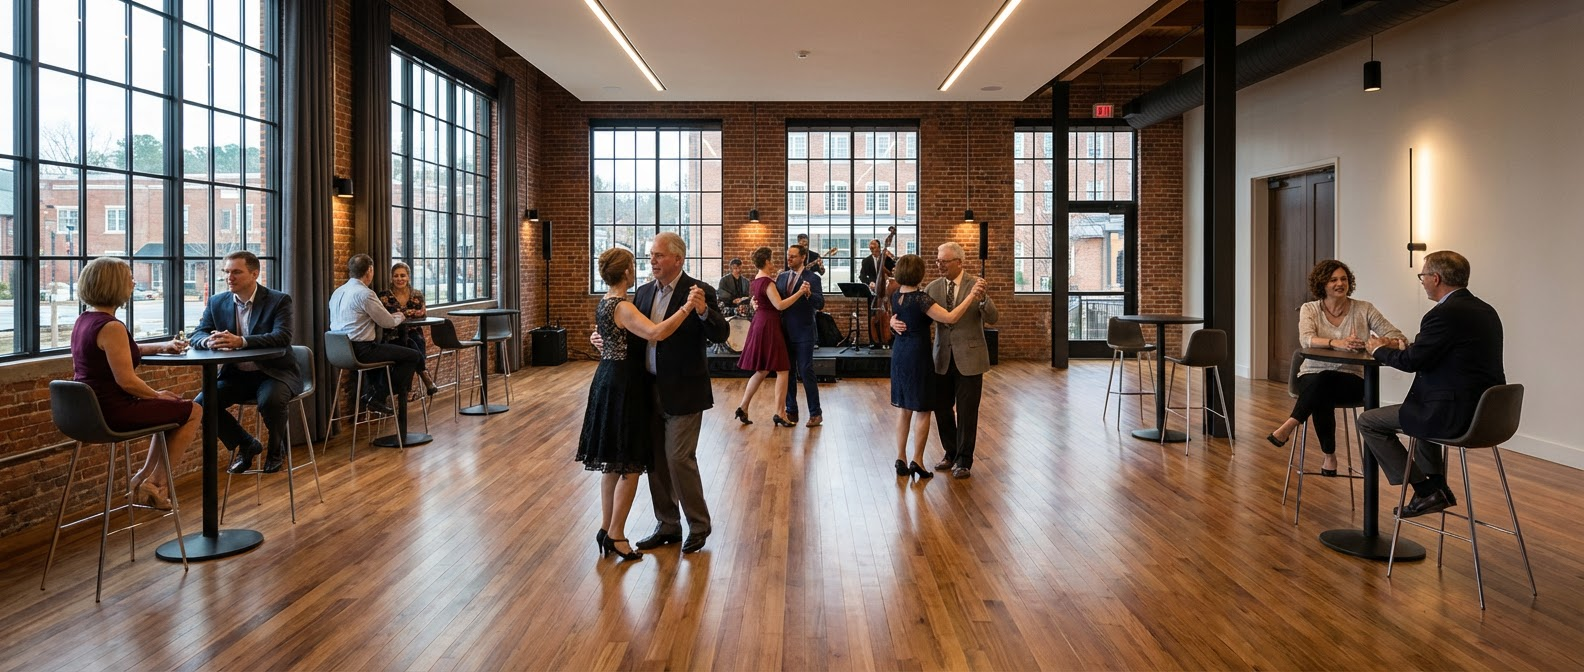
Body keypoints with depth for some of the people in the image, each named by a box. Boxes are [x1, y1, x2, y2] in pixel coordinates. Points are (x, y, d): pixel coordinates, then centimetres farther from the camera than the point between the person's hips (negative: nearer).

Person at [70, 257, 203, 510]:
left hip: (91, 409, 10)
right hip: (112, 412, -10)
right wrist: (157, 395, -7)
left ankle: (145, 477, 22)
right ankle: (156, 482, 10)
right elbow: (127, 381, -24)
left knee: (174, 408, 25)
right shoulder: (111, 327, -22)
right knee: (195, 411, 2)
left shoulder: (83, 320, 9)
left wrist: (161, 347, 22)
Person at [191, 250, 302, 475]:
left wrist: (240, 341, -38)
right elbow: (197, 336, 1)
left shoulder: (279, 300, -8)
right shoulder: (217, 302, 7)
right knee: (202, 403, -17)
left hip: (273, 372, -5)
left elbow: (282, 337, -24)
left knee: (270, 400, -34)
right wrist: (209, 341, -26)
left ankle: (277, 448, -1)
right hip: (236, 375, 5)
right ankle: (246, 445, 8)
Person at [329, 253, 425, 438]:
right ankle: (376, 395, 5)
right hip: (361, 351, -9)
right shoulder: (365, 293, -14)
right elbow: (388, 322, -9)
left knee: (384, 348, 33)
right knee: (413, 356, -1)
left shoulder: (337, 292, 13)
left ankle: (372, 393, 21)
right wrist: (399, 317, 13)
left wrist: (391, 316, 22)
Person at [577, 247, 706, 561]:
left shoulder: (604, 304, 9)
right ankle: (615, 534, 5)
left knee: (613, 463, 16)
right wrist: (687, 308, -39)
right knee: (630, 465, -1)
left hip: (608, 381, 10)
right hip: (624, 385, -10)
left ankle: (606, 529, 23)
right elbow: (656, 333, -36)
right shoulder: (622, 307, -20)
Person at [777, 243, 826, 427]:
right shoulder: (782, 277, 9)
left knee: (806, 372, -4)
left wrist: (808, 293, -35)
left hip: (803, 333, -5)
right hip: (785, 332, 5)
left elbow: (820, 304, -17)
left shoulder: (812, 278, -8)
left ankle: (815, 413, 6)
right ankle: (791, 411, 21)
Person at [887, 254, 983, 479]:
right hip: (918, 356, -7)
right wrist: (971, 296, -22)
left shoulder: (895, 296, 1)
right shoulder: (920, 298, -21)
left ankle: (901, 459, 17)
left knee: (904, 409, 15)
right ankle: (917, 461, 5)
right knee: (922, 410, 4)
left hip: (899, 355, 7)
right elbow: (951, 318, -26)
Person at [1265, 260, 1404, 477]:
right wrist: (1337, 343, -39)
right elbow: (1306, 340, -19)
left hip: (1351, 379, -1)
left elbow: (1397, 336, -3)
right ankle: (1329, 456, -23)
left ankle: (1289, 426, -32)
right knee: (1322, 397, -35)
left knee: (1324, 381, -36)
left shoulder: (1364, 309, 2)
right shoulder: (1309, 309, 1)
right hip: (1313, 376, 1)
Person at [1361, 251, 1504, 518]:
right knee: (1420, 412, 37)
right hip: (1486, 412, 10)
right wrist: (1409, 347, 17)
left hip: (1456, 415, -10)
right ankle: (1437, 486, 33)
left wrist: (1379, 349, 4)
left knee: (1368, 422, 2)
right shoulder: (1486, 311, 11)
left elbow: (1411, 361, -14)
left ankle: (1425, 491, 5)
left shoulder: (1444, 314, -18)